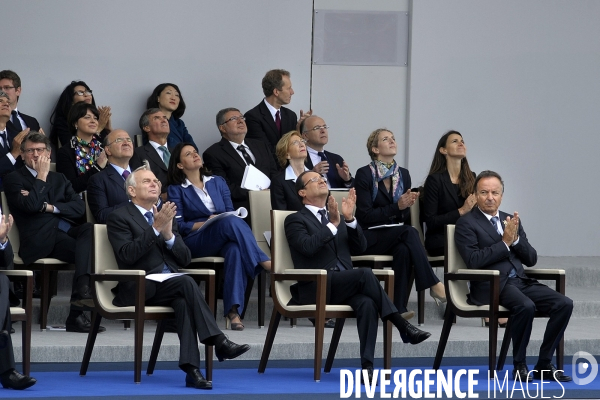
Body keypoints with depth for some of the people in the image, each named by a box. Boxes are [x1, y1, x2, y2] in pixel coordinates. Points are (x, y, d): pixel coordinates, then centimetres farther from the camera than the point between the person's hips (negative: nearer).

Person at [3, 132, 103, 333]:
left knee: (89, 229, -31)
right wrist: (41, 176, 1)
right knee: (87, 251, -30)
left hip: (67, 231, 5)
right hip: (41, 239, -5)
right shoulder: (14, 179, 11)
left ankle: (82, 290, -39)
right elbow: (30, 205, -9)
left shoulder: (59, 179, 27)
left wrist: (48, 207, -3)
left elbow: (79, 207, 11)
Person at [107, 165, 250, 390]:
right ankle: (218, 341, -35)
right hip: (141, 289, -5)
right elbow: (127, 255, -14)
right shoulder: (119, 218, 3)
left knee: (183, 301, -31)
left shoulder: (165, 216, 21)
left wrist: (168, 234, -5)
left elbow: (185, 259, 13)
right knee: (186, 282, -32)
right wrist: (155, 228, -19)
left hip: (170, 285, 5)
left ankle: (191, 369, -41)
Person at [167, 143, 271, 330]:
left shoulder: (218, 182, 23)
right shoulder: (176, 190, 11)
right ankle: (264, 262, -35)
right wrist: (206, 223, -13)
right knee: (231, 222, -34)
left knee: (236, 250, -37)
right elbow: (179, 225, 0)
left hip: (223, 240, 3)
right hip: (194, 242, -3)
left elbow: (231, 212, 14)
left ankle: (233, 311, -48)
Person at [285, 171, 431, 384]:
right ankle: (402, 326, -28)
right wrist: (333, 224, -18)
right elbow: (307, 246, -13)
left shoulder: (338, 218, 25)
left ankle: (367, 366, -41)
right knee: (364, 274, -31)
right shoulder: (295, 220, 7)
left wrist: (349, 219, -2)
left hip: (343, 285, 5)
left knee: (367, 303, -31)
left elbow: (359, 247, 12)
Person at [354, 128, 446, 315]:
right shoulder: (364, 174, -4)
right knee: (409, 232, -33)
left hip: (396, 236, 5)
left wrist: (407, 205, -12)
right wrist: (397, 207, -19)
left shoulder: (403, 174, 13)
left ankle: (399, 307, -32)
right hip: (369, 238, -5)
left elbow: (405, 217, 12)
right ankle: (433, 285, -32)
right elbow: (365, 216, -12)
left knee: (404, 250, -33)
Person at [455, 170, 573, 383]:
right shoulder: (466, 223, 1)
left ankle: (544, 365, -8)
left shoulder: (511, 221, 20)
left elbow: (531, 259, 14)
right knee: (526, 306, -35)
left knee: (564, 304, -15)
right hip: (491, 285, -7)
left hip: (521, 281, 7)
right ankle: (519, 366, -17)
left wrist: (516, 239, -4)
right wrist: (505, 243, -12)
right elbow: (474, 261, -13)